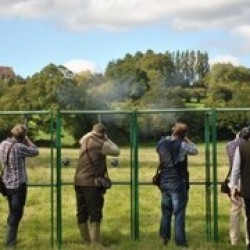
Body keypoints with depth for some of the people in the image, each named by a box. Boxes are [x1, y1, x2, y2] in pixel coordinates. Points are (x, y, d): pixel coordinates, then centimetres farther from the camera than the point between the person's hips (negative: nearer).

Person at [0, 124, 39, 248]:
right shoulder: (19, 147, -21)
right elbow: (35, 152, -10)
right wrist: (28, 141, 1)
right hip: (18, 185, -7)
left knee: (12, 213, 22)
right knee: (16, 214, 3)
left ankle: (11, 240, 33)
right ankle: (10, 244, 6)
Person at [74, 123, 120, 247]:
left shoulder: (86, 140, 10)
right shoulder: (101, 144, -11)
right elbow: (116, 151, 2)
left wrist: (92, 132, 30)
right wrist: (107, 139, 8)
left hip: (79, 181, 8)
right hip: (91, 183, -8)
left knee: (82, 213, 10)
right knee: (95, 213, -8)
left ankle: (86, 241, 18)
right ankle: (95, 243, -12)